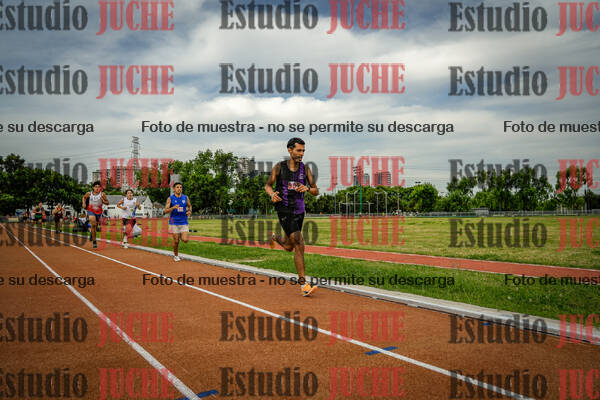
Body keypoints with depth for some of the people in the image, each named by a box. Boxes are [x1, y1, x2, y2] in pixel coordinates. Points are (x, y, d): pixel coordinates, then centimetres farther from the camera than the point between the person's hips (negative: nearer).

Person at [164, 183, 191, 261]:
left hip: (184, 222, 2)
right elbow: (166, 211, -9)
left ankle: (181, 236, 26)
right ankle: (176, 255, 25)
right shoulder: (170, 199, -3)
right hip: (174, 223, -2)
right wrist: (173, 207, -27)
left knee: (185, 240, -11)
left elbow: (190, 206, 22)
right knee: (176, 241, 1)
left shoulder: (185, 198, 5)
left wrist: (189, 211, -1)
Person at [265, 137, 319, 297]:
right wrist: (272, 194, -14)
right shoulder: (279, 167, -4)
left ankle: (274, 237, 55)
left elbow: (316, 191, 6)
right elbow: (268, 185, 8)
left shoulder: (305, 169, 2)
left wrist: (307, 188, -16)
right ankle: (303, 284, -11)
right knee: (299, 245, -17)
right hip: (284, 210, -4)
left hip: (299, 211, 5)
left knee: (289, 247, 19)